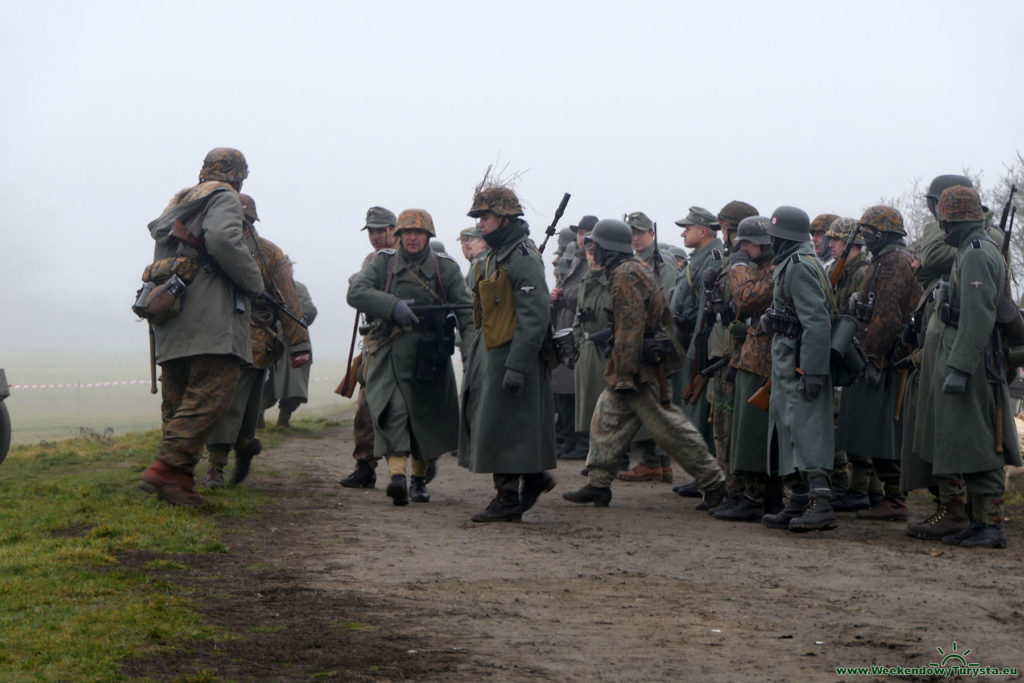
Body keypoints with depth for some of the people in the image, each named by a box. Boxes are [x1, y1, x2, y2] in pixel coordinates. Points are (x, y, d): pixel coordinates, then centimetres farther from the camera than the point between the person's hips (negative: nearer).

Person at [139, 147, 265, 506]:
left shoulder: (178, 204, 27)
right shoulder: (224, 198, 1)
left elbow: (161, 259, 22)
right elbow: (223, 240, -19)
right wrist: (254, 281, -8)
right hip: (209, 313, -9)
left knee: (179, 399, 8)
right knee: (211, 392, -14)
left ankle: (179, 479, 5)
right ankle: (167, 469, -23)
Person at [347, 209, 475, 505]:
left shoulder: (446, 267, 6)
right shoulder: (383, 263, 6)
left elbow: (466, 311, 1)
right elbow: (356, 292, -7)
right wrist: (392, 306, -20)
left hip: (429, 358, 2)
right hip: (389, 355, -1)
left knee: (426, 419, 9)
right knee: (393, 412, -18)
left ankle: (419, 478, 25)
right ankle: (397, 474, -26)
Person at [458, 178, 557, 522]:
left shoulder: (523, 257, -16)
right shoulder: (496, 255, 15)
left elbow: (535, 316, -22)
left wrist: (517, 365, -25)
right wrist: (475, 355, 21)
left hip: (512, 354, -10)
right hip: (492, 354, 10)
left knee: (501, 427, -6)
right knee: (486, 422, 13)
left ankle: (508, 500, 2)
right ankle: (534, 476, 24)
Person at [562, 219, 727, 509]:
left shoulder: (625, 275, -16)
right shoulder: (635, 269, 17)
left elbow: (631, 327, -23)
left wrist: (626, 375, -23)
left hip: (643, 366, -11)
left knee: (669, 427, -6)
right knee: (606, 418, 11)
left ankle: (713, 482, 0)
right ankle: (598, 485, 13)